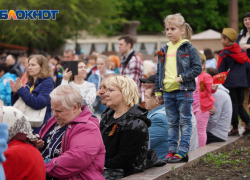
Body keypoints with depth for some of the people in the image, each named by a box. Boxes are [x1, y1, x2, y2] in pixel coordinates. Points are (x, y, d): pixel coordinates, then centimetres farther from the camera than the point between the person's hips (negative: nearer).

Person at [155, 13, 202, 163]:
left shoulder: (189, 48, -4)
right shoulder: (164, 50, 12)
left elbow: (197, 68, -9)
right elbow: (159, 71, 18)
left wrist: (181, 78, -16)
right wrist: (158, 91, 15)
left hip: (183, 91, -6)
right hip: (167, 92, 6)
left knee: (185, 122, -1)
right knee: (172, 123, 11)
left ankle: (182, 152, 0)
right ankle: (172, 150, 16)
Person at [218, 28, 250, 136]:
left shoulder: (224, 54, -6)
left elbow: (220, 71, -4)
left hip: (230, 83, -5)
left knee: (233, 105, -1)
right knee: (240, 104, 13)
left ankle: (235, 129, 1)